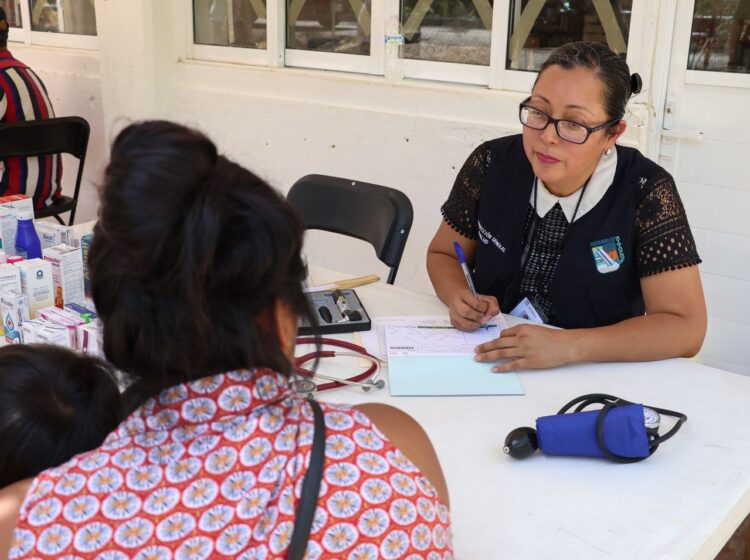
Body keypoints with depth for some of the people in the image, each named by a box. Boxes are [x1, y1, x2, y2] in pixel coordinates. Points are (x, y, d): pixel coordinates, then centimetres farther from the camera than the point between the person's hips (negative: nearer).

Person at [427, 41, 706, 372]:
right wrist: (459, 298, -14)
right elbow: (443, 254, 8)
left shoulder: (646, 192, -15)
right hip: (488, 365, 3)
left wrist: (568, 346, -27)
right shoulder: (493, 164, -7)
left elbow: (684, 327, -17)